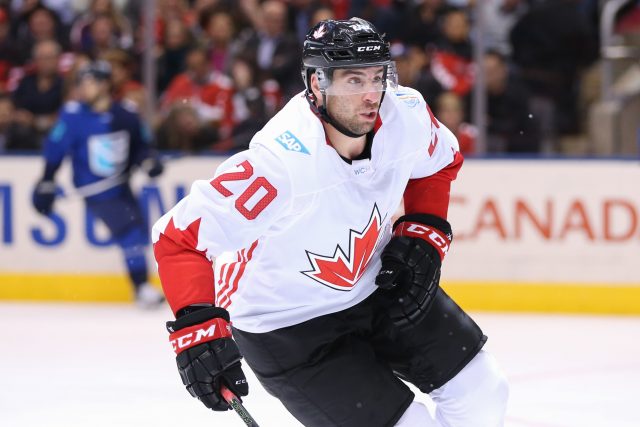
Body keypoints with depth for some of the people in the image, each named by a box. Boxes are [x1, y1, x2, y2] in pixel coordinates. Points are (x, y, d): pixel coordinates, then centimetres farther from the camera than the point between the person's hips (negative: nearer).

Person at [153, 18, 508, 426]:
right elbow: (179, 236, -31)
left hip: (373, 284, 7)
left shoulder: (406, 114, -18)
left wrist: (423, 236, -2)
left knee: (482, 391, 11)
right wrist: (198, 328, -37)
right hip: (286, 326, -7)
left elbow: (440, 161, 8)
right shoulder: (279, 163, -37)